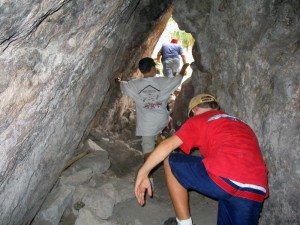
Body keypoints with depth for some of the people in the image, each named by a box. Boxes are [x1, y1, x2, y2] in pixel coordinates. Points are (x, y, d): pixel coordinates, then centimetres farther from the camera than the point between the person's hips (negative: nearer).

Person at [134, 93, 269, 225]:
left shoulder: (198, 120, 16)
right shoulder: (241, 124, 34)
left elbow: (167, 145, 4)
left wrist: (143, 174, 10)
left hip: (223, 177, -6)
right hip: (256, 191, 7)